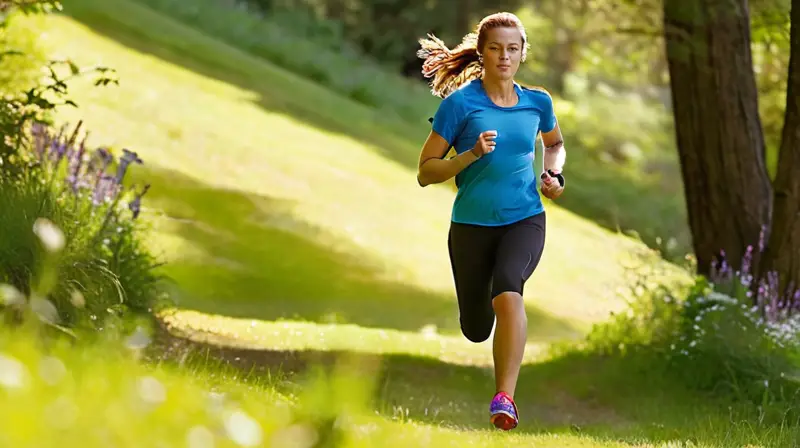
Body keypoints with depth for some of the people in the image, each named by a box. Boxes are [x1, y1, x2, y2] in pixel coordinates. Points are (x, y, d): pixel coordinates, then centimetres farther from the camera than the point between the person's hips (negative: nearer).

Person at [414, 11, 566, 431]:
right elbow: (425, 173, -6)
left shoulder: (537, 102, 3)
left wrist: (554, 175, 6)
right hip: (472, 223, 0)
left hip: (524, 219, 0)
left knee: (507, 293, -30)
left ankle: (504, 398, -32)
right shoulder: (459, 103, -7)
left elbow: (555, 144, 27)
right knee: (476, 330, 10)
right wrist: (472, 154, -21)